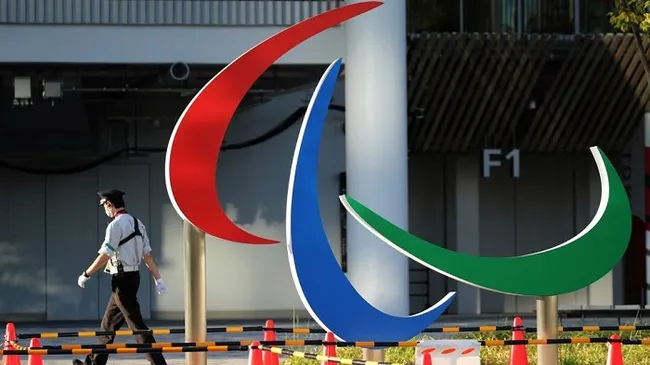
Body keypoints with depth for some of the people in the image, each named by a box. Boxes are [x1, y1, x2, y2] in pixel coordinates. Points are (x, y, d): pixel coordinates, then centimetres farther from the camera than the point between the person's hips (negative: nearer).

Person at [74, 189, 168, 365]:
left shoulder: (116, 225, -14)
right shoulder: (137, 224, 12)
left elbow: (104, 256, -16)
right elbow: (147, 255, 9)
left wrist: (86, 275, -7)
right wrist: (158, 279, 7)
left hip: (122, 279, -9)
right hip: (133, 277, 9)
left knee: (137, 325, -9)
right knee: (108, 323, 17)